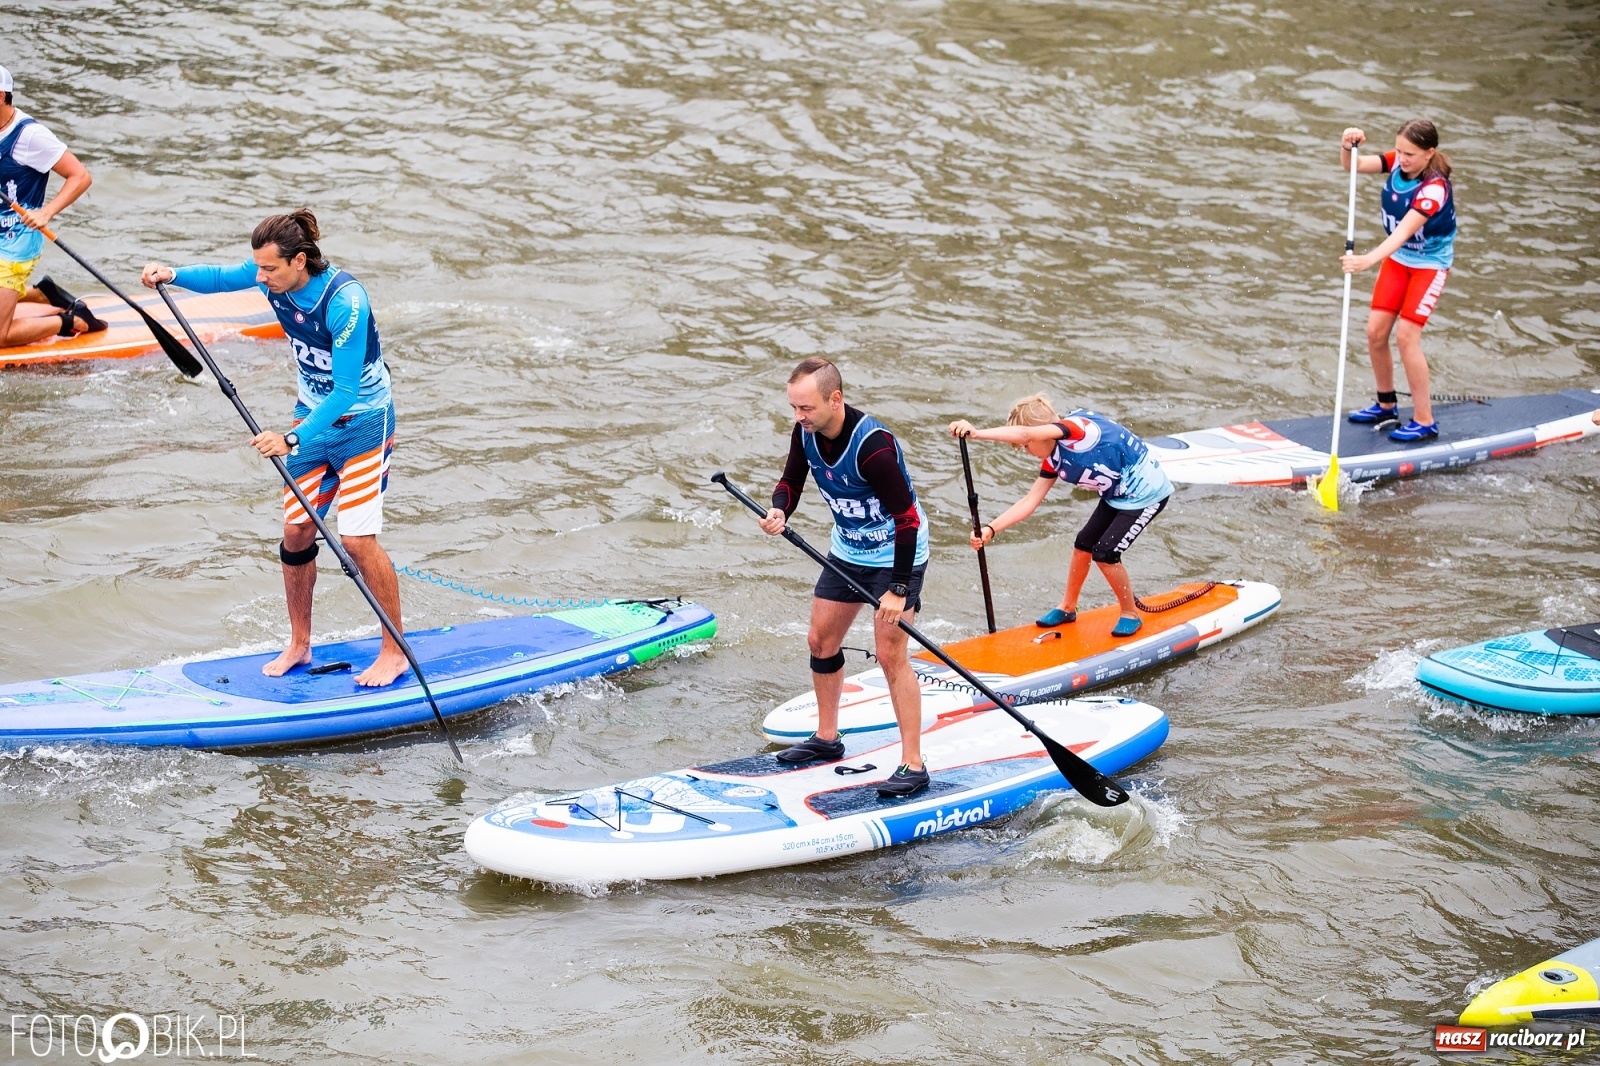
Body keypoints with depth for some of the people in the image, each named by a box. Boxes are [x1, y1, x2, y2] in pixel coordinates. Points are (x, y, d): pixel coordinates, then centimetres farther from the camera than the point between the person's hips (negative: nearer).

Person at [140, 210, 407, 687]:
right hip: (313, 415, 7)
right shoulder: (276, 275, -11)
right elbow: (221, 277, 9)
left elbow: (346, 392, -31)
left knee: (357, 537, -12)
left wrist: (293, 439, -35)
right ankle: (299, 646, 20)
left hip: (362, 422, -7)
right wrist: (172, 275, -9)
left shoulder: (344, 301, -31)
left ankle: (395, 652, 0)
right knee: (296, 532, 6)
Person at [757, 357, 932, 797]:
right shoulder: (806, 433, -12)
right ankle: (827, 739, 32)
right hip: (847, 550, 8)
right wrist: (779, 511, -20)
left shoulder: (872, 446, -34)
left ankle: (913, 765, -7)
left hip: (897, 554, -8)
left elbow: (907, 519, -30)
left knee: (889, 655, -12)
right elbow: (792, 479, 4)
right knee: (821, 642, 14)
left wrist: (898, 589, -28)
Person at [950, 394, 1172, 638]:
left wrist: (976, 433, -52)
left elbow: (1024, 434, -43)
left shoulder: (1075, 428, -27)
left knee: (1105, 553, -9)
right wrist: (990, 529, -12)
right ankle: (1068, 608, 34)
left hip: (1145, 495, -9)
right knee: (1084, 545, 12)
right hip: (1117, 496, 9)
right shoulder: (1054, 461, 1)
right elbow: (1030, 501, -1)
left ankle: (1131, 615, 13)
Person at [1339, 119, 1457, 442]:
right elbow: (1354, 166, -13)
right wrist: (1348, 147, -36)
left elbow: (1403, 232, -40)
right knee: (1375, 331, 2)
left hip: (1430, 264, -7)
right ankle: (1385, 404, 23)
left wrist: (1368, 260, -53)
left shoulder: (1434, 188, -30)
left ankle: (1424, 420, -4)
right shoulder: (1397, 163, -11)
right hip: (1397, 258, 7)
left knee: (1406, 334, -14)